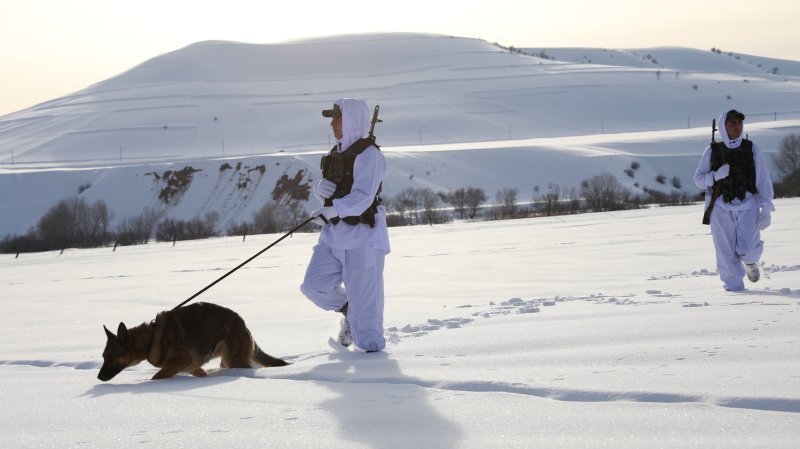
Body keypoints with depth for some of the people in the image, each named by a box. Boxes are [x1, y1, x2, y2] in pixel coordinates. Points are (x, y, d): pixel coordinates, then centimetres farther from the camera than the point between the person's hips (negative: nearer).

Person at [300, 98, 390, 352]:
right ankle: (348, 311, 27)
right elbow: (324, 190, 18)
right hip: (334, 234, 8)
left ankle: (372, 347, 7)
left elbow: (363, 196, -22)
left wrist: (334, 209, -32)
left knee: (363, 297, -5)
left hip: (363, 235, -8)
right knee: (314, 285, 3)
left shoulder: (368, 154, -11)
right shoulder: (336, 153, 16)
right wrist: (320, 188, -5)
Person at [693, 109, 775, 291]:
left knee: (747, 250, -12)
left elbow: (763, 181, 3)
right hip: (722, 208, 1)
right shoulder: (712, 151, 7)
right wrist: (716, 176, -12)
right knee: (726, 253, -4)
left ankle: (750, 261, 23)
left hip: (748, 206, -1)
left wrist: (766, 210, -6)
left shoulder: (752, 149, 6)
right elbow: (698, 178, 9)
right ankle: (734, 287, 13)